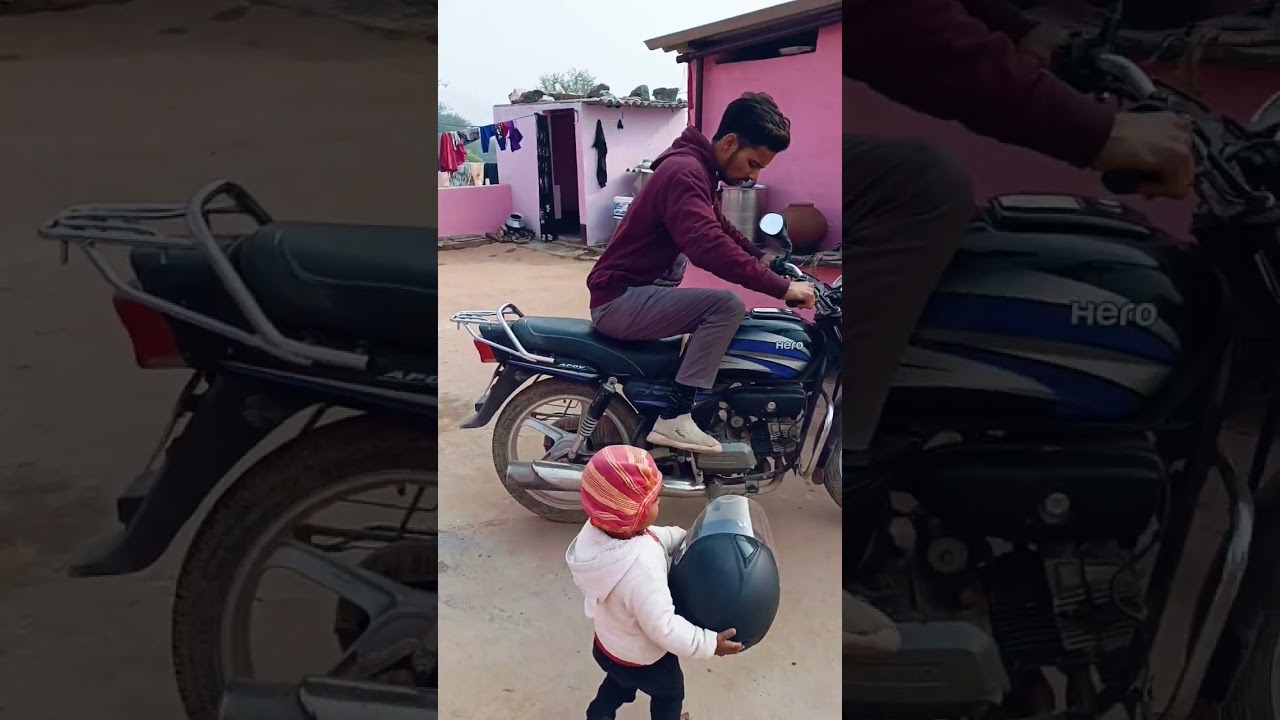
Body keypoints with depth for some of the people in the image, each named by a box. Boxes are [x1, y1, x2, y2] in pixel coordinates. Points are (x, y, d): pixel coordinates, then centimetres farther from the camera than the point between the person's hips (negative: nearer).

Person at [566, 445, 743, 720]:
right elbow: (663, 627, -36)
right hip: (643, 660, -6)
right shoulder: (642, 568, -46)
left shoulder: (598, 529, -21)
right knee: (670, 693, 29)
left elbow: (654, 537, -1)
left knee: (620, 682, 38)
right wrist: (708, 643, -26)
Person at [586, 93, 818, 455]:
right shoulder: (684, 171, -20)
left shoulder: (700, 170, 12)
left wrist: (762, 256, 11)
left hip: (638, 293, 11)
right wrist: (781, 287, -33)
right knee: (727, 305, -23)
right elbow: (708, 247, -36)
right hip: (621, 299, -11)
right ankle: (674, 418, -20)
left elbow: (720, 228, 27)